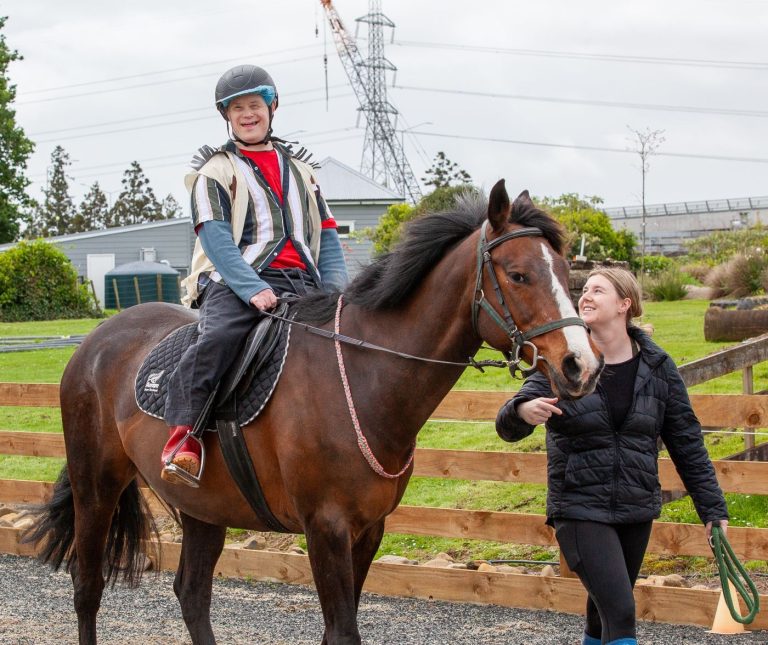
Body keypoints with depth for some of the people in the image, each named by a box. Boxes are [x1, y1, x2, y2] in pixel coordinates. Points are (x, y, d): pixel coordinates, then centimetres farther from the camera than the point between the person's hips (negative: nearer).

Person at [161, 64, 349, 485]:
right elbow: (216, 241, -4)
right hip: (236, 283, -5)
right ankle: (182, 437, -35)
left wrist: (338, 291, 3)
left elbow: (327, 238, 21)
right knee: (216, 340, -32)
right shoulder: (216, 172, 11)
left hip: (301, 285, 5)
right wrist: (254, 290, -19)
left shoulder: (299, 171, 26)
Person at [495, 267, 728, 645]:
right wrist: (523, 412, -38)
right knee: (621, 613, -15)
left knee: (606, 606, 17)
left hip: (637, 512, 3)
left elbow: (686, 443, 6)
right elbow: (508, 428, -13)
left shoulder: (657, 368, 0)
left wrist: (712, 509, 5)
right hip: (579, 510, -3)